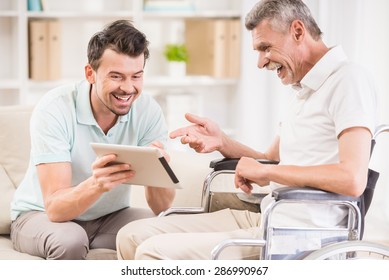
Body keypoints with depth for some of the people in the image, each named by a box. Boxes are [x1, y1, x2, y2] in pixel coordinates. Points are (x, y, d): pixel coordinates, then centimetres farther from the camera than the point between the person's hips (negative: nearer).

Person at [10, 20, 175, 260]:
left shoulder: (148, 111, -14)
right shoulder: (54, 110, -24)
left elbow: (162, 207, -17)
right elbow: (55, 208, -31)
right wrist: (96, 184, -51)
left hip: (110, 217, 3)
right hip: (42, 215, -3)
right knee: (69, 240, -36)